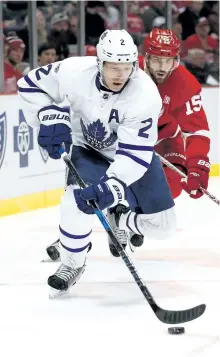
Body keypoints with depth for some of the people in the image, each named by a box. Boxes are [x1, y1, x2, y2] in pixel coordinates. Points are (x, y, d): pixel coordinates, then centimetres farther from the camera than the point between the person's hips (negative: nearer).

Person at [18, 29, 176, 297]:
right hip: (88, 148, 0)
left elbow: (135, 153, -36)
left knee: (161, 225, -3)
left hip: (133, 151, 1)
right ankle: (72, 264, -5)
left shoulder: (145, 94, -34)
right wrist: (51, 117, -27)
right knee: (79, 199, -30)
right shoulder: (75, 72, -30)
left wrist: (113, 186, -49)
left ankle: (118, 219, 31)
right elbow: (31, 85, -13)